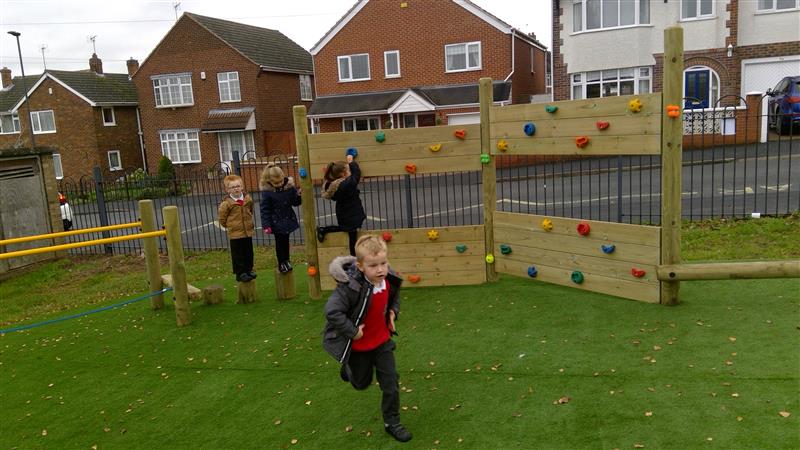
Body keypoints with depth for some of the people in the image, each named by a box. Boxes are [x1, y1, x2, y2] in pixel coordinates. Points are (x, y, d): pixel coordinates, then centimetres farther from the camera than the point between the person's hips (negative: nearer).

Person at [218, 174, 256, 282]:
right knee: (238, 254, 2)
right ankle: (240, 273, 11)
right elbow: (222, 219, -5)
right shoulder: (226, 203, -15)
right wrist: (229, 226, 2)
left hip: (248, 231, 5)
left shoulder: (248, 199, 0)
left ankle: (249, 269, 30)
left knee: (248, 252, 15)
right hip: (235, 233, -5)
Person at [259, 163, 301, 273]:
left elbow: (295, 202, 2)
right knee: (279, 242, 8)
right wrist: (266, 225, -16)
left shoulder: (289, 185, -7)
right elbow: (264, 209, -12)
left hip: (288, 219, 4)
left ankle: (286, 260, 35)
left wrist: (299, 195, -19)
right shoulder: (267, 191, -17)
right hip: (276, 222, -3)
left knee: (286, 240, 17)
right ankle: (281, 263, 23)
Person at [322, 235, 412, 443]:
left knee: (391, 384, 7)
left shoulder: (389, 280, -13)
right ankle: (348, 368, 51)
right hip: (358, 345, -4)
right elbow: (332, 311, -34)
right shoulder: (350, 286, -33)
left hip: (382, 341, 4)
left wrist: (393, 312, -4)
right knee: (362, 383, 19)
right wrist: (352, 331, -28)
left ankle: (391, 422, 26)